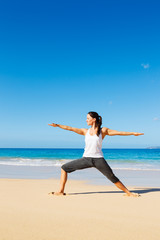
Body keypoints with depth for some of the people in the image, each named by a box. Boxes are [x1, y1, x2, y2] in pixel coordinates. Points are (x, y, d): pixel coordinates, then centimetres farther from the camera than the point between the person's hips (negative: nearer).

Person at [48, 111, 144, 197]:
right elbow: (70, 128, 11)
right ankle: (61, 191, 7)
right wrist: (58, 125, 7)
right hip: (86, 159, 3)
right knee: (64, 168, -1)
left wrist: (133, 133, 1)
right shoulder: (85, 131, 13)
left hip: (98, 159, -3)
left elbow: (119, 132, 4)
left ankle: (128, 193, 14)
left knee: (112, 177, -4)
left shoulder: (103, 130, 5)